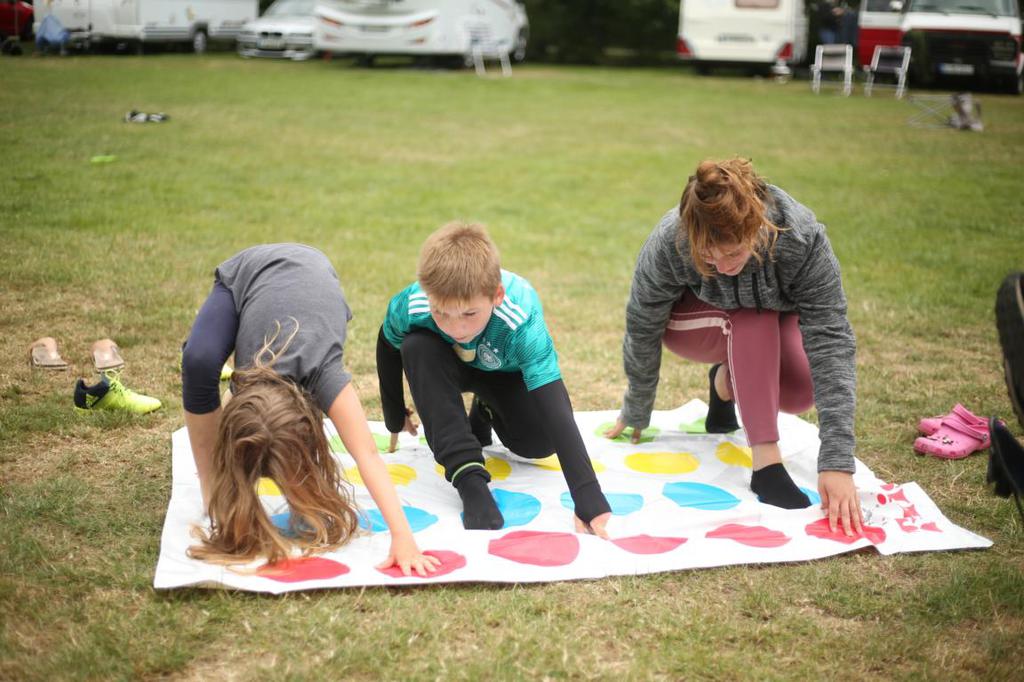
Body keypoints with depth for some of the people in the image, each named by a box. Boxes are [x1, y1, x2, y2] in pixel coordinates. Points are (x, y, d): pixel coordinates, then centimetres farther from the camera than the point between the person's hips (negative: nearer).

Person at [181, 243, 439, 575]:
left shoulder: (324, 375, -40)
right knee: (199, 361, -30)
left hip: (313, 272, 1)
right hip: (245, 271, -1)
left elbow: (367, 454, -45)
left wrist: (403, 538, -53)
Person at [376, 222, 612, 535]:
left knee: (538, 442, -21)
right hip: (449, 365, 1)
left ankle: (485, 412, 16)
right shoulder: (409, 306, -37)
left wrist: (589, 501, -56)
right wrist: (395, 418, 1)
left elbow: (556, 411, -49)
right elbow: (387, 348, -11)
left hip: (504, 372, -1)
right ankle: (469, 477, -30)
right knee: (416, 347, -32)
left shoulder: (521, 323, -43)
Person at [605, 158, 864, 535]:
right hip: (688, 321, -2)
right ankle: (765, 462, -31)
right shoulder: (667, 244, -36)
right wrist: (635, 415, -6)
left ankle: (727, 380, 7)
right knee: (753, 322, -34)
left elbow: (831, 342, -39)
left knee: (800, 394, -25)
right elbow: (642, 331, -19)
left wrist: (837, 462, -46)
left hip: (772, 324, 2)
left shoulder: (803, 238, -36)